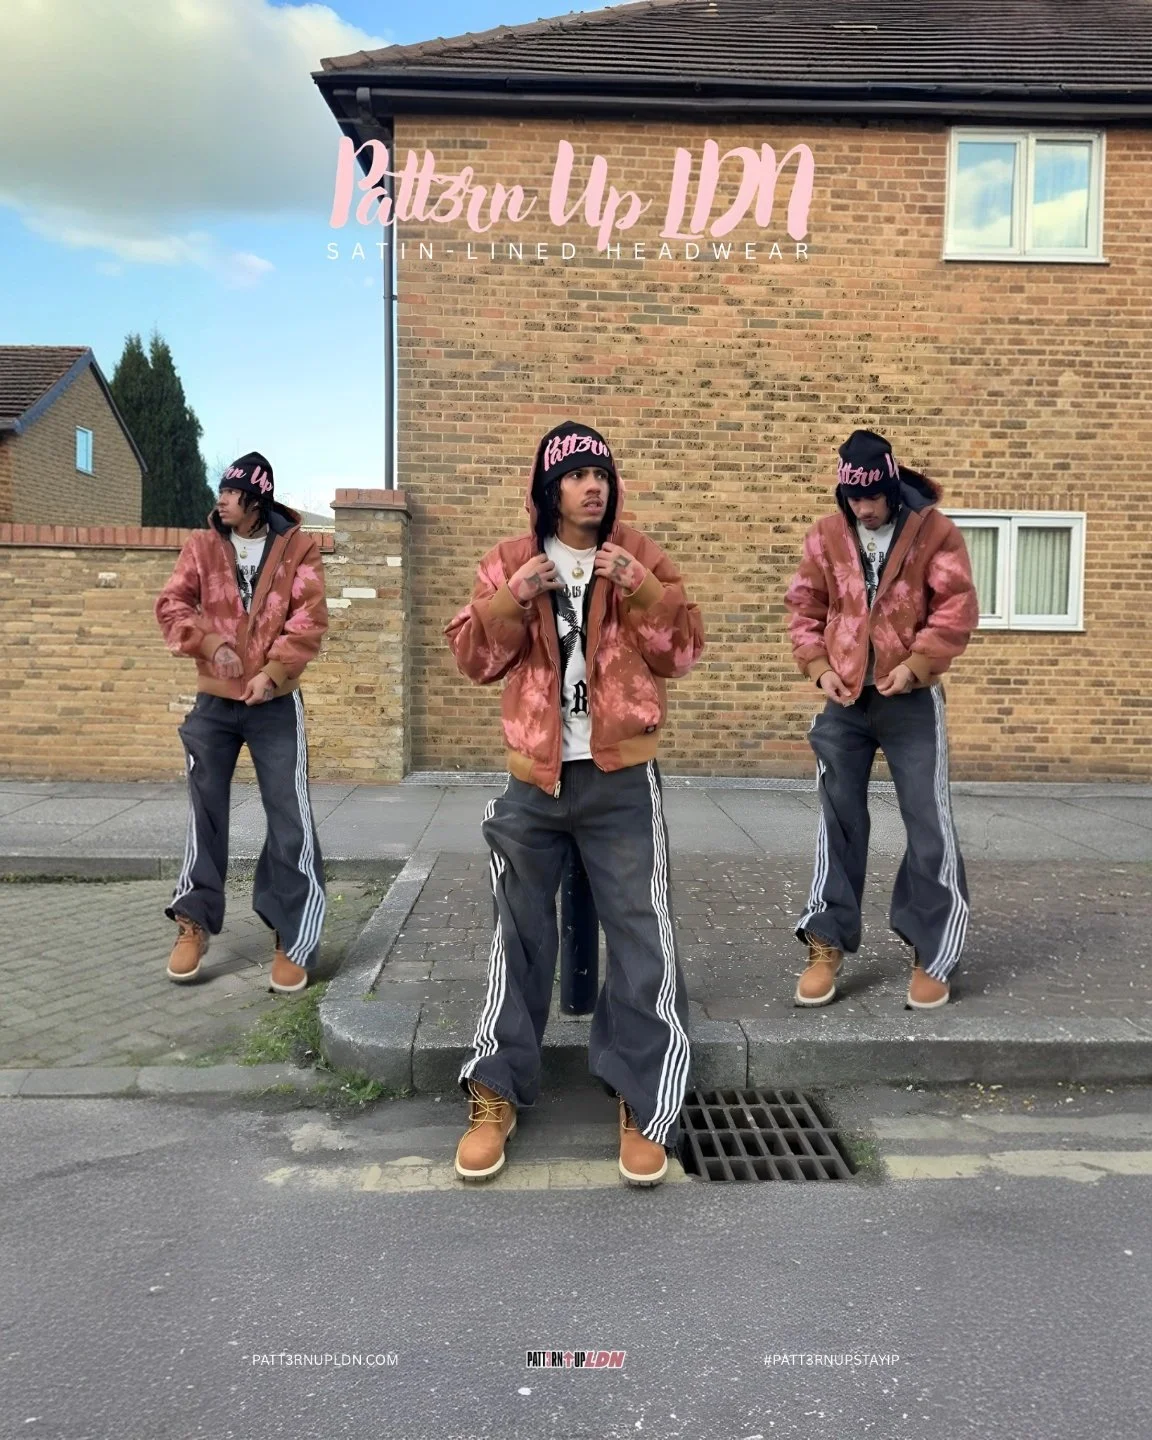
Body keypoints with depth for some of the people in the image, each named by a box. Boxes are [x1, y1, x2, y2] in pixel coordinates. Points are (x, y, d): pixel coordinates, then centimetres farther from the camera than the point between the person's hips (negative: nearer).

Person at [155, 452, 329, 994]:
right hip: (214, 701, 3)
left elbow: (308, 622, -8)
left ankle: (292, 939, 7)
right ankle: (194, 922, 26)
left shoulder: (298, 548, -2)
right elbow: (171, 605, 0)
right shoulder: (202, 546, 4)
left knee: (290, 817, -3)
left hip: (276, 703, -2)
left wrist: (272, 671, -19)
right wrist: (209, 643, -17)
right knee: (205, 812, 10)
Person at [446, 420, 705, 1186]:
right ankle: (496, 1095, 22)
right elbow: (475, 658, 0)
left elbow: (684, 651, -3)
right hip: (534, 778, 1)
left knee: (641, 937, -1)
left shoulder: (640, 555, 4)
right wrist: (510, 602, -16)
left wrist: (644, 592, -18)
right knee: (520, 935, 10)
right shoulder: (510, 561, 5)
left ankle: (644, 1105, 13)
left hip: (621, 779, -1)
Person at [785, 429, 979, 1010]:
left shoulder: (933, 531, -5)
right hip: (846, 701, 3)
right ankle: (828, 944, 17)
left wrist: (913, 664, -20)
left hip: (912, 700, -2)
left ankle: (932, 954, 12)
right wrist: (819, 666, -7)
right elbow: (805, 608, 7)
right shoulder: (826, 536, 3)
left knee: (928, 824, 0)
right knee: (839, 820, 7)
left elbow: (957, 609, -10)